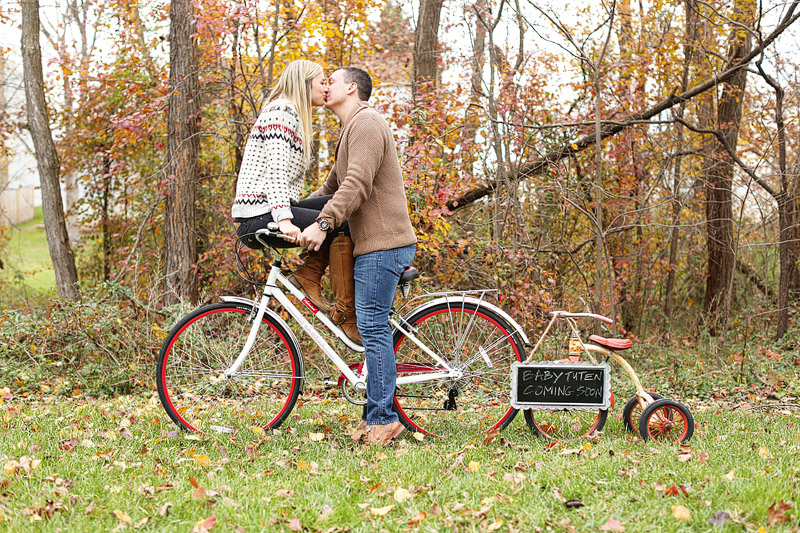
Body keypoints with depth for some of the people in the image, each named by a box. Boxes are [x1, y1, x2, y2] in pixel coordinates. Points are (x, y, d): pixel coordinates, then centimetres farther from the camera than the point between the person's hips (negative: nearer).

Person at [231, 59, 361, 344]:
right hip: (259, 217, -10)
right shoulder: (281, 112, -9)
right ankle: (345, 315, -15)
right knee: (342, 227, -20)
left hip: (275, 212, 10)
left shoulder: (294, 115, 22)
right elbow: (275, 171, -22)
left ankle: (309, 274, 0)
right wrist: (285, 220, -33)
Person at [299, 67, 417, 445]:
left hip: (383, 243, -10)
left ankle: (382, 419, -10)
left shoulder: (366, 122, -10)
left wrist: (323, 223, -29)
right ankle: (377, 416, 13)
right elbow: (333, 187, 30)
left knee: (372, 327, -11)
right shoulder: (353, 127, 25)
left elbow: (357, 184, -23)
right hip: (374, 243, 10)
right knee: (373, 328, 10)